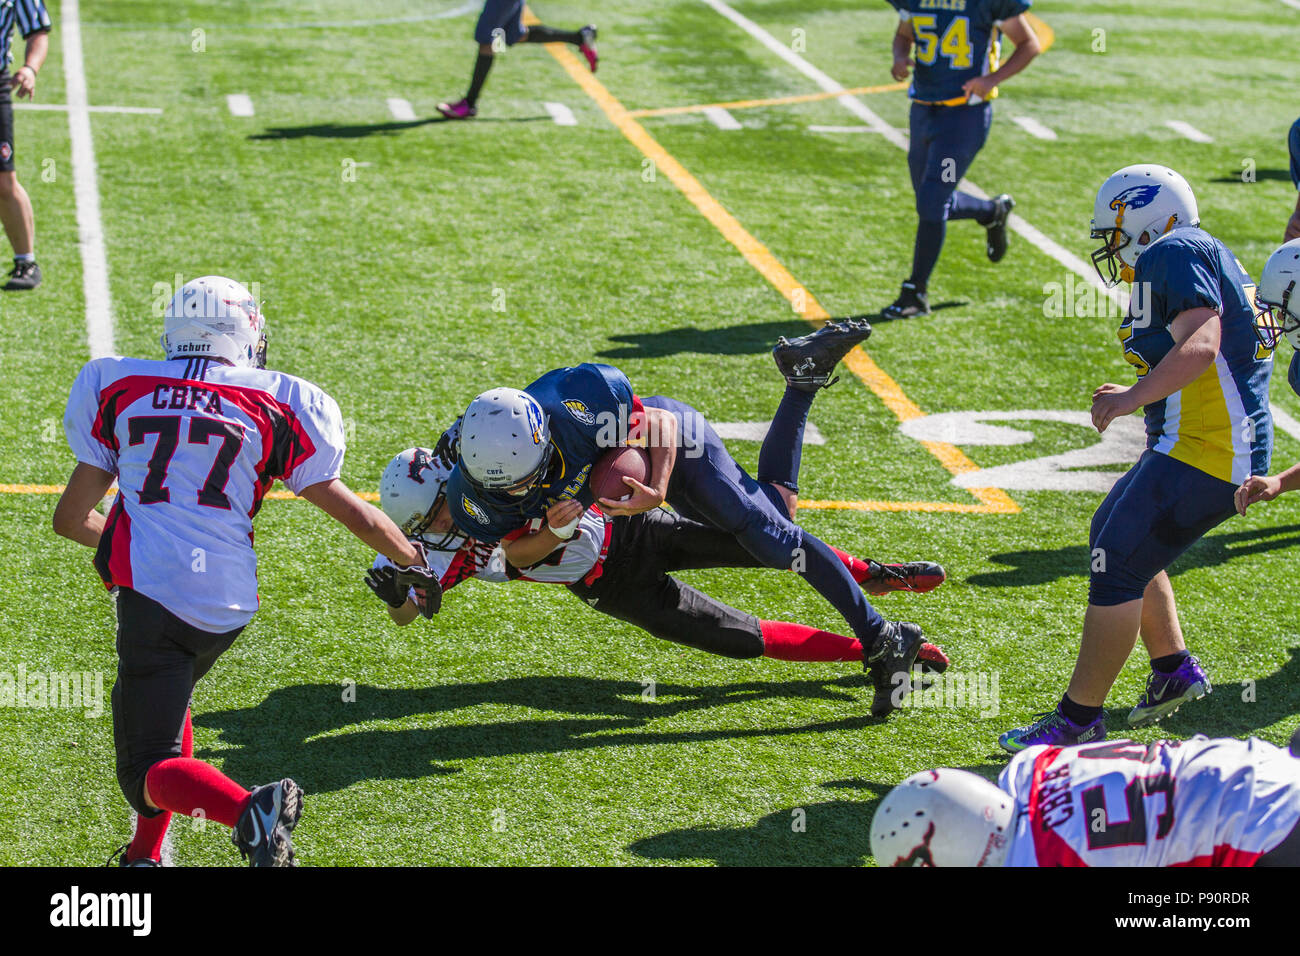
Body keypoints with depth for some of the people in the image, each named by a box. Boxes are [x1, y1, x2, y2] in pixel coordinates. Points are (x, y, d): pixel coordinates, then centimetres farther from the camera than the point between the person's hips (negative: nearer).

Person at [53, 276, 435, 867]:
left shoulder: (119, 390, 12)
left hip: (151, 582, -2)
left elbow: (71, 519, 17)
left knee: (148, 770, -1)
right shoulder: (276, 407, 9)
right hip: (228, 596, 3)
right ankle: (145, 853, 24)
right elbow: (353, 513, 15)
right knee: (155, 696, 31)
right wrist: (412, 563, 33)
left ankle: (250, 810, -30)